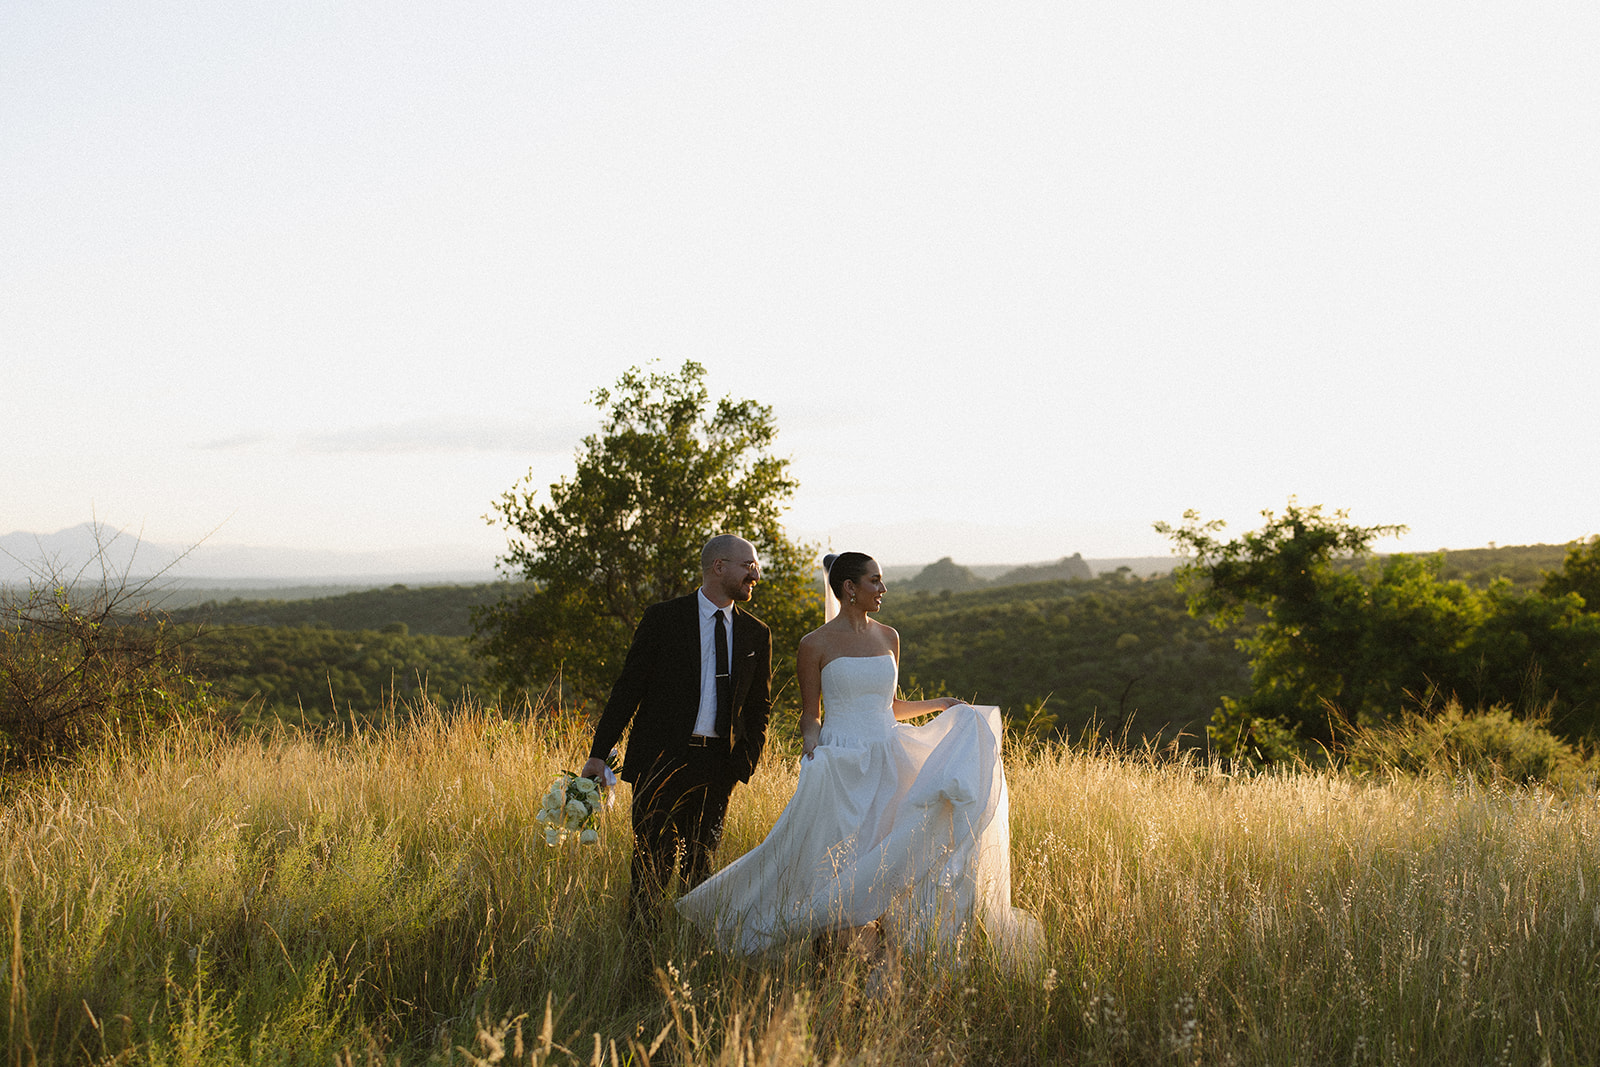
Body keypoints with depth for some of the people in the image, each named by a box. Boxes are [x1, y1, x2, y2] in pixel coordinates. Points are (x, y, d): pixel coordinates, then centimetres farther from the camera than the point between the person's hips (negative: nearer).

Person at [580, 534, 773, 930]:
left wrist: (746, 760, 3)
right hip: (660, 759, -3)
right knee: (653, 861, -3)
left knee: (701, 862, 8)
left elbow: (759, 707, 16)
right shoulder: (663, 619, -2)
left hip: (716, 765, 3)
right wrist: (599, 752, -6)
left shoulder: (756, 634, 9)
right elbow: (628, 687, -1)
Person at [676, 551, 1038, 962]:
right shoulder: (816, 644, -3)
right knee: (835, 864, -4)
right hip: (840, 768, -5)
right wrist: (811, 743, -18)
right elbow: (810, 715, 1)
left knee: (890, 862, 2)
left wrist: (940, 705, 19)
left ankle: (884, 961, 10)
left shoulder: (888, 637, 12)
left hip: (888, 764, 5)